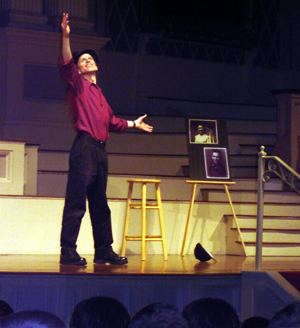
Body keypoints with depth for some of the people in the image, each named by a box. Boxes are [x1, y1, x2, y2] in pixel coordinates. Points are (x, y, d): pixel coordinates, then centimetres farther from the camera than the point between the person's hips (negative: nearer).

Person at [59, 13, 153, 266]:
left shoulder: (99, 94, 24)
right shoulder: (78, 85, 3)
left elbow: (112, 121, 33)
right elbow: (66, 64, -15)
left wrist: (133, 124, 41)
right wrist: (66, 37, -27)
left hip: (100, 150, 8)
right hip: (84, 147, -8)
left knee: (100, 204, 12)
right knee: (76, 202, -11)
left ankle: (104, 250, 18)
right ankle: (68, 252, -12)